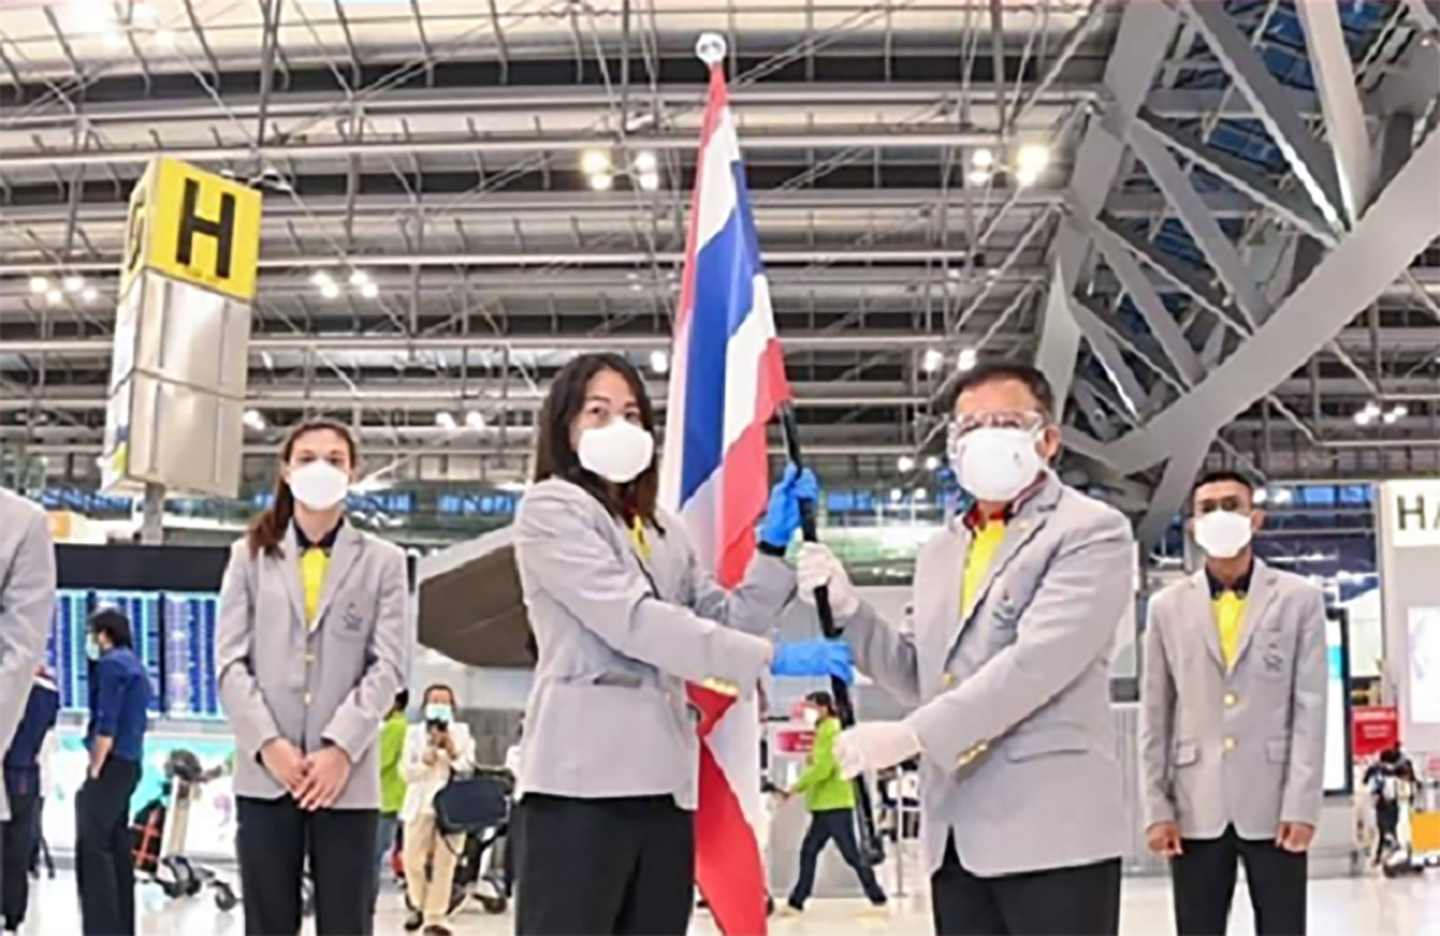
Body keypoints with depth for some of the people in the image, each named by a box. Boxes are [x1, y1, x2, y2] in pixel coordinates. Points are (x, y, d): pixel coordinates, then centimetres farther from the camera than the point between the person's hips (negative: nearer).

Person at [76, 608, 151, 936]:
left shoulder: (112, 663, -11)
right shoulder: (135, 665, 18)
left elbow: (106, 724, -18)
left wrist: (94, 771, -14)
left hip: (113, 764, -9)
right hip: (129, 764, 9)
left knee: (92, 847, -9)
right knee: (117, 846, 11)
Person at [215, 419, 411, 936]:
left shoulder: (383, 560, 8)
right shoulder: (252, 554, 13)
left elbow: (389, 665, 0)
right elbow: (230, 660, 4)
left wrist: (341, 748, -12)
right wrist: (268, 743, -9)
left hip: (348, 774, -1)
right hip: (265, 772, 1)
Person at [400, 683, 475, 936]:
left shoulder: (462, 731, 10)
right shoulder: (414, 732, 8)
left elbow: (468, 768, 1)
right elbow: (408, 772, 0)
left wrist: (452, 750, -11)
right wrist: (428, 756, -12)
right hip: (421, 804, 0)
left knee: (444, 864, -5)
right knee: (413, 861, 0)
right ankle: (418, 906, 26)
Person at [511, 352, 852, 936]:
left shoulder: (664, 532, 22)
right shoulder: (549, 510, 0)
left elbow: (727, 621, 12)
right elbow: (632, 620, -14)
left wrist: (773, 547, 0)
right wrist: (772, 658, -19)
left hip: (663, 780, 7)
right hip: (585, 775, -7)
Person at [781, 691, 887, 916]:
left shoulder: (829, 731, -12)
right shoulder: (826, 731, 19)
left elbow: (822, 768, -20)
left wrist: (796, 787, -16)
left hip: (834, 805, -10)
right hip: (827, 805, 10)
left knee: (851, 854, -6)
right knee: (808, 852, 8)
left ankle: (878, 899, 0)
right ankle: (796, 902, 10)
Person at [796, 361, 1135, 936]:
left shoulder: (1092, 531, -5)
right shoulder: (939, 551, 18)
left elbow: (1037, 661, -17)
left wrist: (911, 735, -21)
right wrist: (846, 606, 4)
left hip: (1053, 827, -6)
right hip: (955, 832, 7)